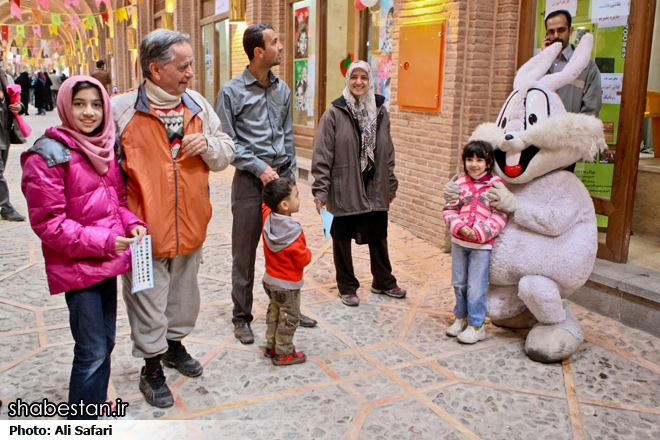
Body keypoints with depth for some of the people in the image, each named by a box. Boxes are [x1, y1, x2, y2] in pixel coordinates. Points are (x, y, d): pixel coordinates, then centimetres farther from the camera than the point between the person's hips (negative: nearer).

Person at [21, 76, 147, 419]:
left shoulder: (105, 148, 7)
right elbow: (47, 223, -16)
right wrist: (101, 241, -21)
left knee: (106, 342, 19)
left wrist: (131, 223, -4)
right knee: (92, 352, -1)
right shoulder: (48, 155, -15)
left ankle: (98, 407, 38)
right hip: (76, 267, -7)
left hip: (107, 261, 7)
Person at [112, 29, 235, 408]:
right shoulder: (121, 109, -11)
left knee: (185, 293, 22)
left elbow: (227, 153, 9)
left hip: (190, 226, 5)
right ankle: (152, 369, 29)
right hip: (144, 230, -4)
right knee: (148, 302, 8)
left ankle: (175, 344, 47)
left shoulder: (199, 106, 3)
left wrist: (208, 144, -12)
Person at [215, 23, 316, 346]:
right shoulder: (232, 92, -5)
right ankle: (242, 316, 18)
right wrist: (260, 167, -14)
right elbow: (227, 142, -7)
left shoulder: (282, 89, 11)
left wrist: (290, 175, 10)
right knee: (244, 252, 4)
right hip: (250, 179, -4)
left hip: (281, 176, 5)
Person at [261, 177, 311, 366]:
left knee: (274, 312, 24)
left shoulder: (267, 216, -11)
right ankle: (283, 353, 19)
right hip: (287, 285, -8)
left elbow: (266, 204, 14)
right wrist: (307, 253, -3)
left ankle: (271, 346, 35)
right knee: (289, 318, 9)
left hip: (269, 279, 8)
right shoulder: (294, 233, -31)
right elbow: (302, 261, -22)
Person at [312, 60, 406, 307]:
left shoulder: (380, 113, 5)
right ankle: (347, 287, 27)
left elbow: (388, 154, 12)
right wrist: (320, 191, -13)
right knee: (342, 240, 9)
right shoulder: (334, 114, -8)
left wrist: (391, 185, 13)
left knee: (378, 238, 16)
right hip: (343, 190, -4)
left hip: (375, 190, 4)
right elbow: (322, 156, -9)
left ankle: (383, 282, 36)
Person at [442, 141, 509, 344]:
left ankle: (476, 325, 14)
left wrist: (480, 232, -18)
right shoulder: (460, 184, 4)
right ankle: (461, 318, 34)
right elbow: (449, 209, 4)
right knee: (459, 283, 16)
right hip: (458, 242, 4)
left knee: (476, 287, 0)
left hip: (482, 244, -4)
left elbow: (500, 215, -8)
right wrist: (459, 227, -13)